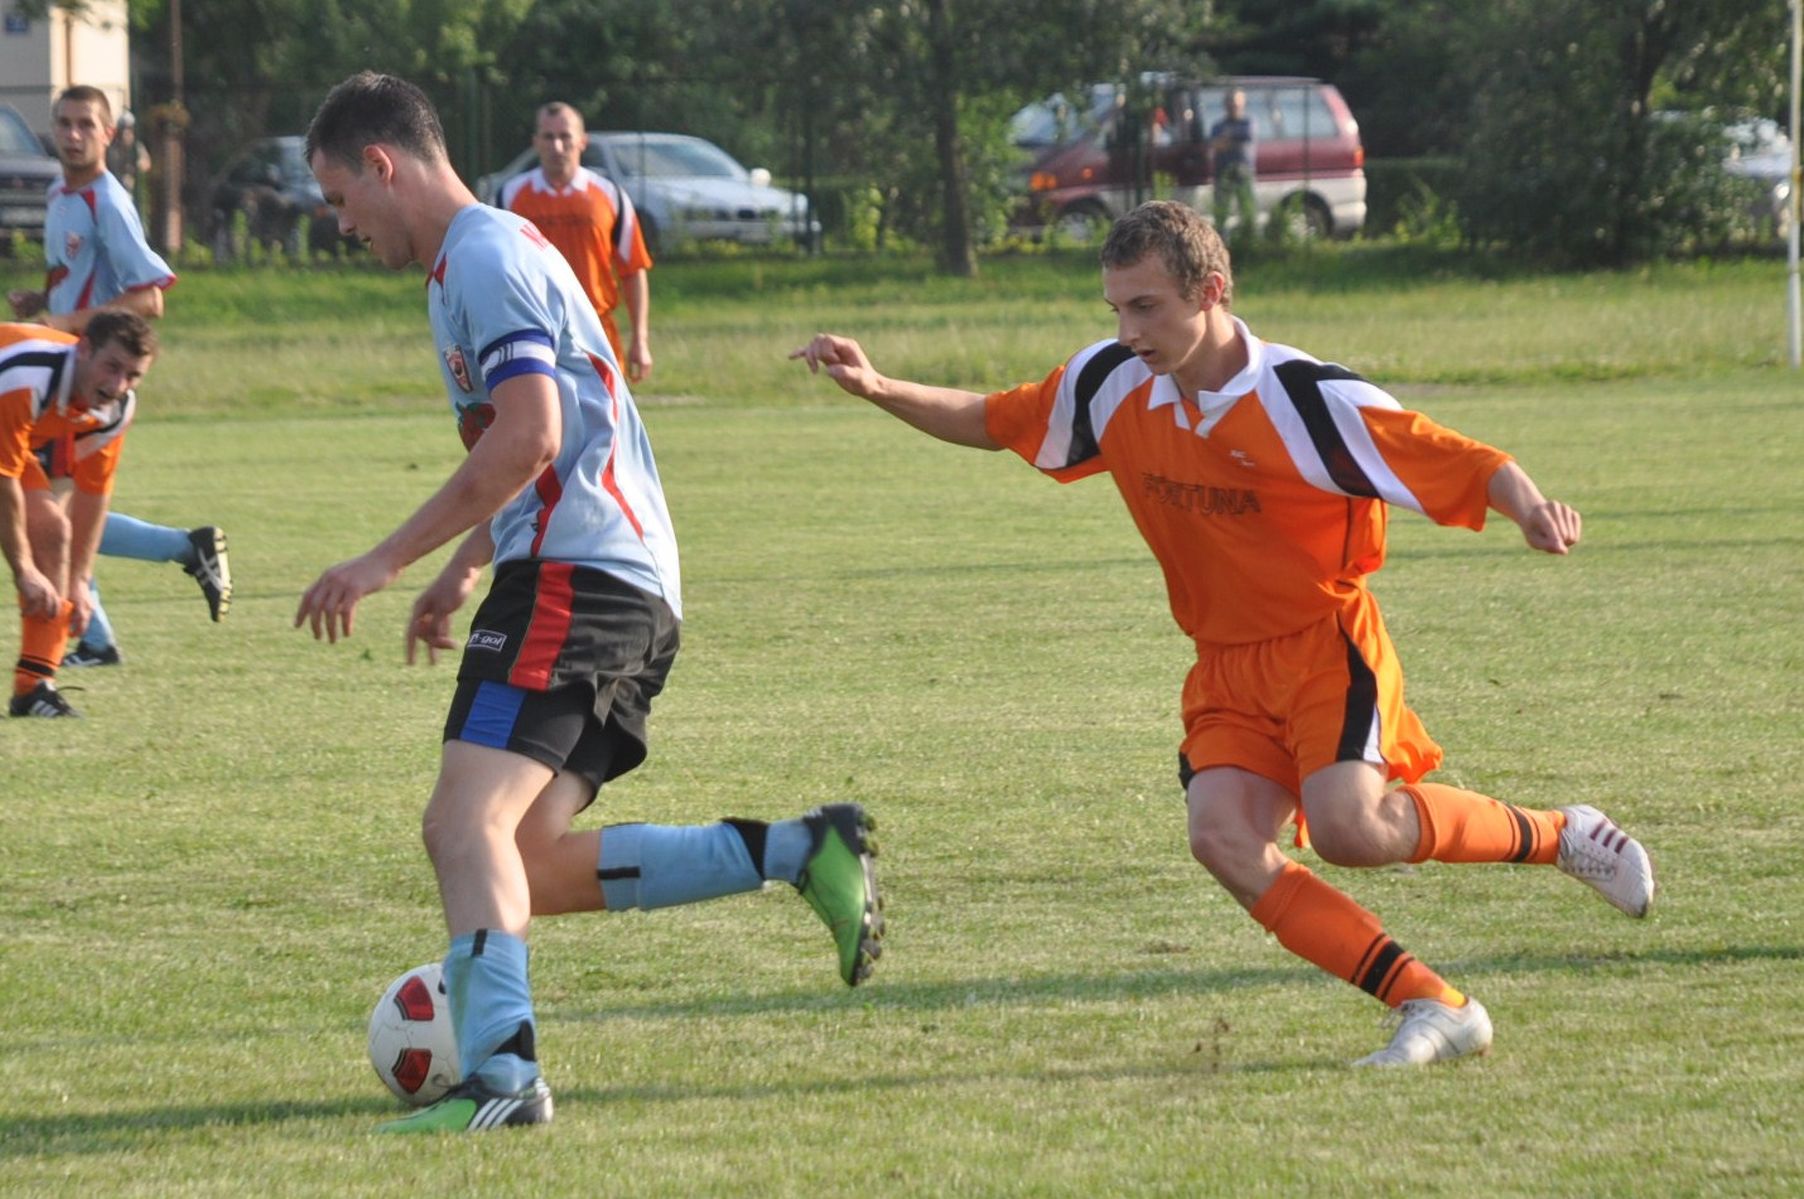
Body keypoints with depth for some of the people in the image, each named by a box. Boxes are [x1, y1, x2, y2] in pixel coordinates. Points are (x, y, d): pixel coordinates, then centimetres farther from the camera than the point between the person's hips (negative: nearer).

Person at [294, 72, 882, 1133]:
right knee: (529, 867, 6)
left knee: (467, 821, -20)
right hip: (632, 591, 10)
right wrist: (463, 571, 31)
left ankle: (502, 1073, -33)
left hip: (577, 575, -10)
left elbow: (526, 440, -21)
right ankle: (804, 851, 6)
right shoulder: (483, 255, 24)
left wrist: (386, 563, -17)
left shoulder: (486, 255, -9)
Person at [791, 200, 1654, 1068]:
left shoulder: (1309, 400, -18)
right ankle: (1435, 1010, -15)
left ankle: (1558, 836, 0)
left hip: (1325, 646, -5)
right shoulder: (1112, 384, -1)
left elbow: (1467, 466, -20)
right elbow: (995, 422, 14)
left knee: (1349, 827, -28)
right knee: (1223, 837, -20)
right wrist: (880, 390, 1)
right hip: (1225, 666, 6)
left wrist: (1529, 508, -41)